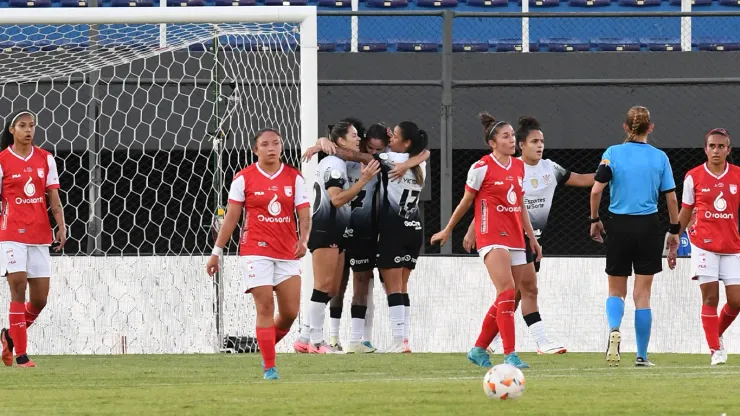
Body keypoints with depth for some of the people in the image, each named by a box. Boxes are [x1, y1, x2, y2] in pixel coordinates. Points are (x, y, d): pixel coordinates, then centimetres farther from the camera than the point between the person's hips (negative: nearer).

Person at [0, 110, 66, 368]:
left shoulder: (45, 159, 8)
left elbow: (54, 198, 8)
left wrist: (61, 226, -5)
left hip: (39, 234, 4)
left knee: (40, 299, 3)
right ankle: (21, 354, -8)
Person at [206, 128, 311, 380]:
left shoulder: (294, 178, 5)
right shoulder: (244, 178, 0)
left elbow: (304, 214, 1)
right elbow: (231, 217, 4)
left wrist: (303, 239, -18)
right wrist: (217, 252, 3)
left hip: (287, 253, 3)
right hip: (256, 251, -3)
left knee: (290, 312, 0)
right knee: (266, 307, -10)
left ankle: (267, 347, 28)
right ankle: (269, 367, -5)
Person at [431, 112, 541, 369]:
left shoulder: (519, 167, 13)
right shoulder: (482, 167, -5)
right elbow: (466, 202, 5)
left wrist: (532, 238, 20)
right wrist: (448, 230, 13)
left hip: (515, 240, 7)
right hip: (492, 238, -7)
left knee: (506, 300, 6)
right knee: (507, 291, -20)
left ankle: (479, 350, 20)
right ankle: (510, 355, -23)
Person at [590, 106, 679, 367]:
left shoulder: (613, 153, -4)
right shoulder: (660, 157, -1)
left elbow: (596, 190, -10)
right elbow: (671, 197, 1)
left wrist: (594, 220, 4)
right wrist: (674, 230, 12)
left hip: (619, 226, 0)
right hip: (648, 227, 0)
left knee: (616, 291, 13)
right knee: (642, 294, 6)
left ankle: (614, 328, -19)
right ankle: (641, 356, 6)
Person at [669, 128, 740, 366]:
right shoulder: (694, 177, 1)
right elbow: (684, 213, 9)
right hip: (704, 245, -2)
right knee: (710, 297, -6)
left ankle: (718, 335, 25)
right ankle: (715, 350, 1)